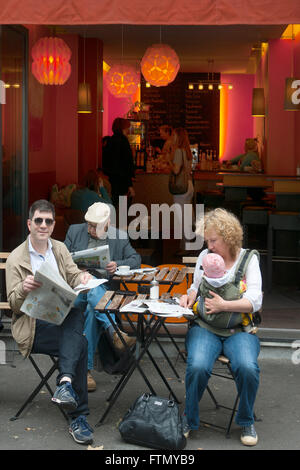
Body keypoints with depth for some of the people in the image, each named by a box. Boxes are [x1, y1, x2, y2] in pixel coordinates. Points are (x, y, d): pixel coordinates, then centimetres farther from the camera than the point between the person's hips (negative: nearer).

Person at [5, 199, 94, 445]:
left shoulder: (60, 249, 16)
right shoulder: (16, 258, 0)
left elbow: (73, 277, 9)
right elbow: (14, 304, -4)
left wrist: (82, 277, -16)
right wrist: (23, 288, -27)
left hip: (64, 317, 4)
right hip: (33, 326, -4)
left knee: (77, 313, -33)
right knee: (79, 343, -29)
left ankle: (66, 382, -43)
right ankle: (78, 418, -26)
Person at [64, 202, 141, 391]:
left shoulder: (120, 237, 13)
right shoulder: (75, 231, 14)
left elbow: (136, 259, 10)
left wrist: (118, 265, -11)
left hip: (104, 287, 0)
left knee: (92, 310, -34)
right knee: (93, 292, -39)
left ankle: (86, 368, -32)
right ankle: (115, 332, -52)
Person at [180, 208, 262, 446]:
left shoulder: (248, 259, 3)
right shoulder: (205, 256, 12)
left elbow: (255, 302, -7)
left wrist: (224, 305, -18)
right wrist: (190, 296, 5)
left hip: (240, 329, -1)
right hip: (205, 327, 2)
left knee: (247, 367, -30)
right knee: (198, 366, -29)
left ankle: (247, 422, -2)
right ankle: (189, 420, -4)